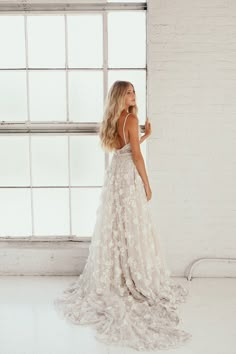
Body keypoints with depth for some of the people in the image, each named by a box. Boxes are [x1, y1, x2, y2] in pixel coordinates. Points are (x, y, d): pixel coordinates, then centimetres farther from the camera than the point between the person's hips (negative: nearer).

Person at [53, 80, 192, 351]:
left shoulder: (114, 120, 13)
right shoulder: (131, 119, -12)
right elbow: (137, 156, -15)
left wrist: (145, 135, 17)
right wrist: (147, 185, -10)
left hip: (114, 175, 8)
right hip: (129, 177, -8)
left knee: (114, 228, 12)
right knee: (132, 229, -3)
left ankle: (113, 280, 21)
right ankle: (136, 281, 4)